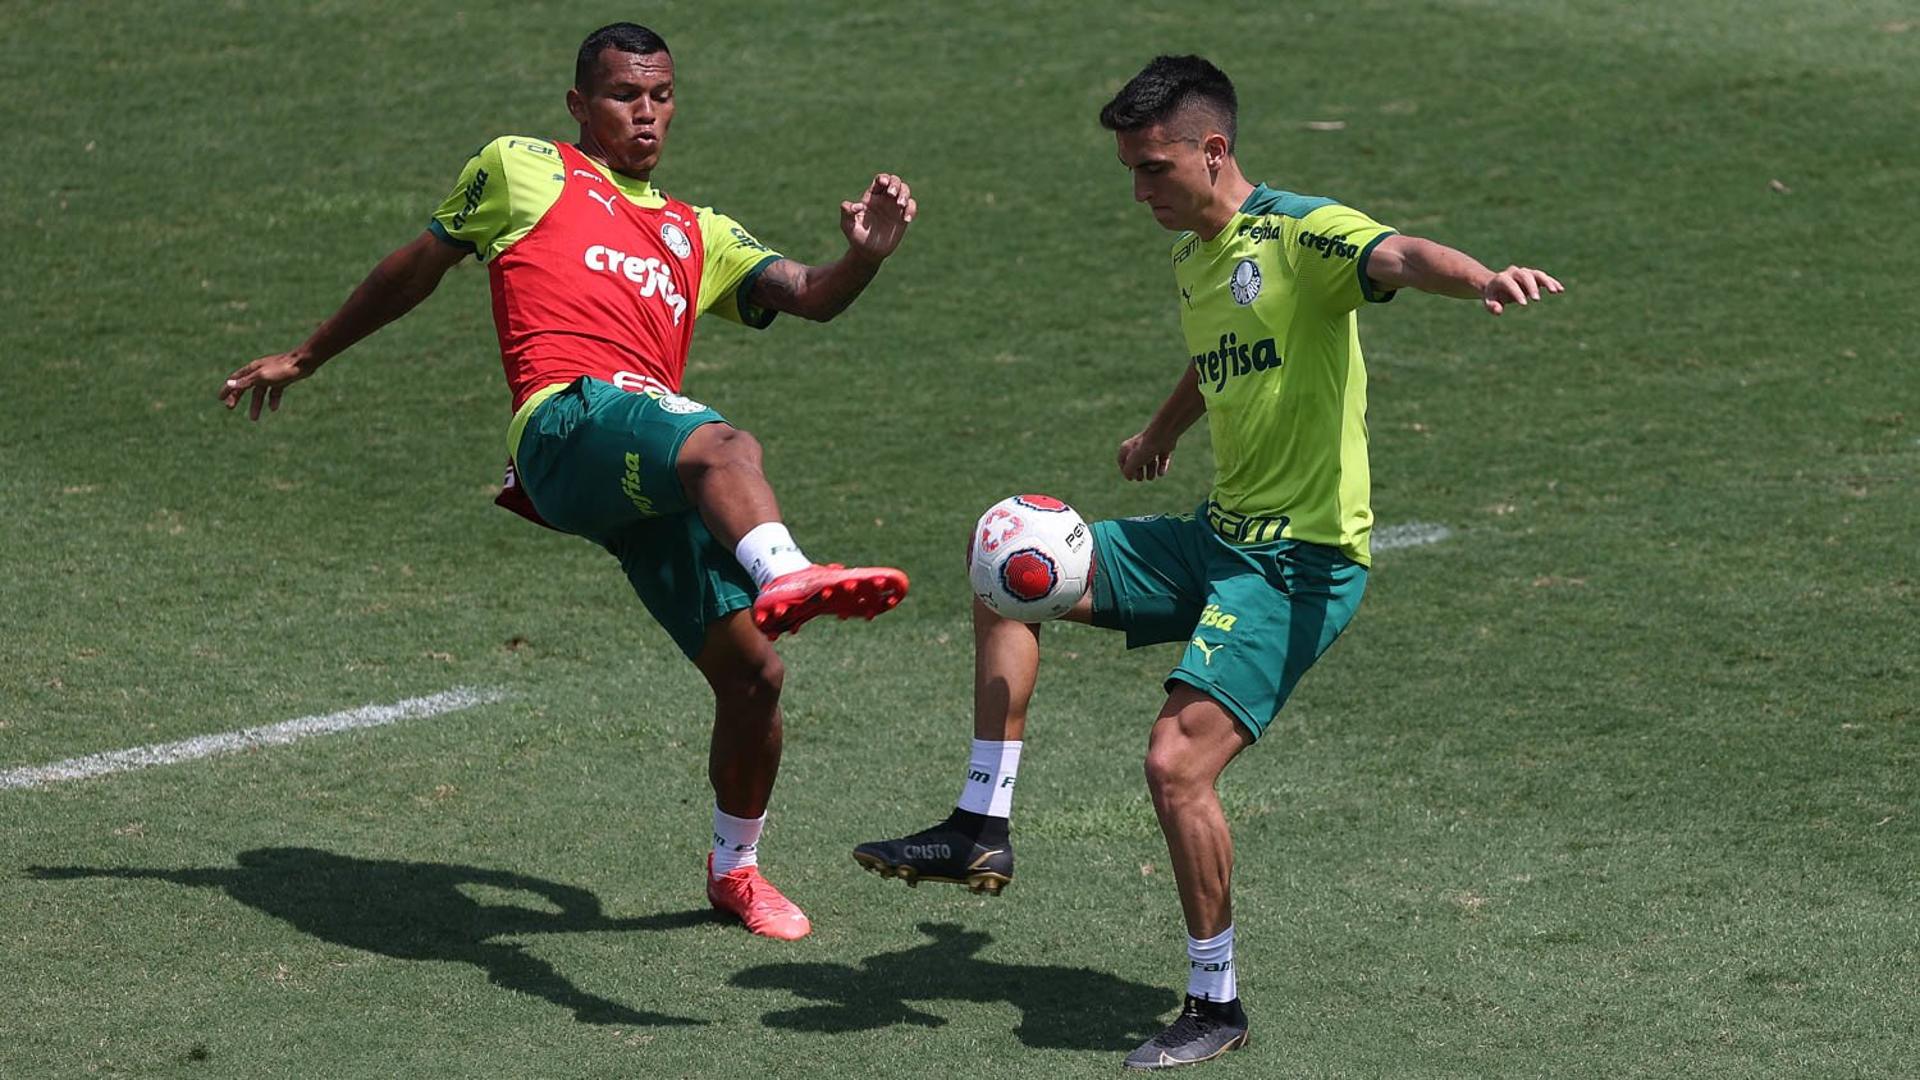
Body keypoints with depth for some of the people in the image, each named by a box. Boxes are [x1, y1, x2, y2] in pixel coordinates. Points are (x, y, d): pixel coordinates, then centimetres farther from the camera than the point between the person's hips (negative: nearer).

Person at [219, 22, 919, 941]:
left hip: (655, 483, 5)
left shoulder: (696, 235, 33)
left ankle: (735, 871, 21)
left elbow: (807, 297, 20)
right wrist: (305, 358, 37)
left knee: (752, 671, -2)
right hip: (570, 418, -5)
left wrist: (862, 258, -2)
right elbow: (415, 268, 32)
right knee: (724, 446, -38)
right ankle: (783, 575, -71)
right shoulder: (523, 171, 22)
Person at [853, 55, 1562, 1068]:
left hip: (1300, 558, -9)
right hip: (1218, 536, 9)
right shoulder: (1192, 261, 13)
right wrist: (1160, 433, 49)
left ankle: (1216, 1005, -4)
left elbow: (1401, 259, -36)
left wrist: (1484, 279, -57)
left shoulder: (1301, 235, -15)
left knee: (1176, 761, -20)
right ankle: (982, 828, 12)